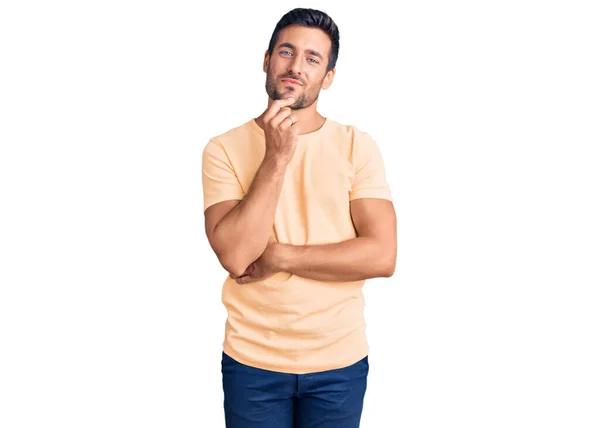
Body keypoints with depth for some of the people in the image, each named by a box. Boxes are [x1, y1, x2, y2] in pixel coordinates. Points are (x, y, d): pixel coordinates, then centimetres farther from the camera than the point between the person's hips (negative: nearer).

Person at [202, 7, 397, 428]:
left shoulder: (357, 145, -4)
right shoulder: (224, 149, -5)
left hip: (340, 362, 1)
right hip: (251, 361, 0)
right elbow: (235, 255, -17)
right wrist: (277, 158, -20)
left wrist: (278, 256, -14)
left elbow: (382, 256, -12)